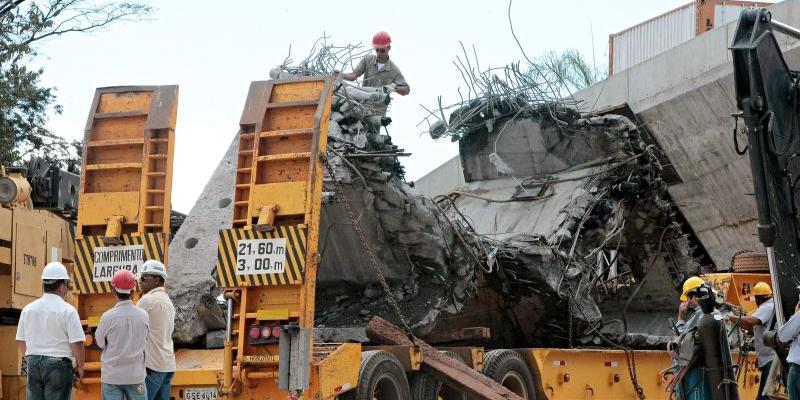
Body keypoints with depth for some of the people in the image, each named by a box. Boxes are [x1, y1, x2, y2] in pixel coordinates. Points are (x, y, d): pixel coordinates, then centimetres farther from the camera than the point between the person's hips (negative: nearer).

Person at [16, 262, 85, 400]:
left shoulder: (28, 309, 7)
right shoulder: (67, 310, -9)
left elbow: (21, 341, 14)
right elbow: (77, 342, -12)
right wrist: (80, 366, 2)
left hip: (33, 364, 5)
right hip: (58, 364, -5)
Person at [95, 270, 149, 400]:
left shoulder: (108, 317, -13)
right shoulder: (143, 315, -6)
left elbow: (100, 342, 0)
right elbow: (144, 340, 6)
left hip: (112, 376, -2)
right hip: (136, 375, 2)